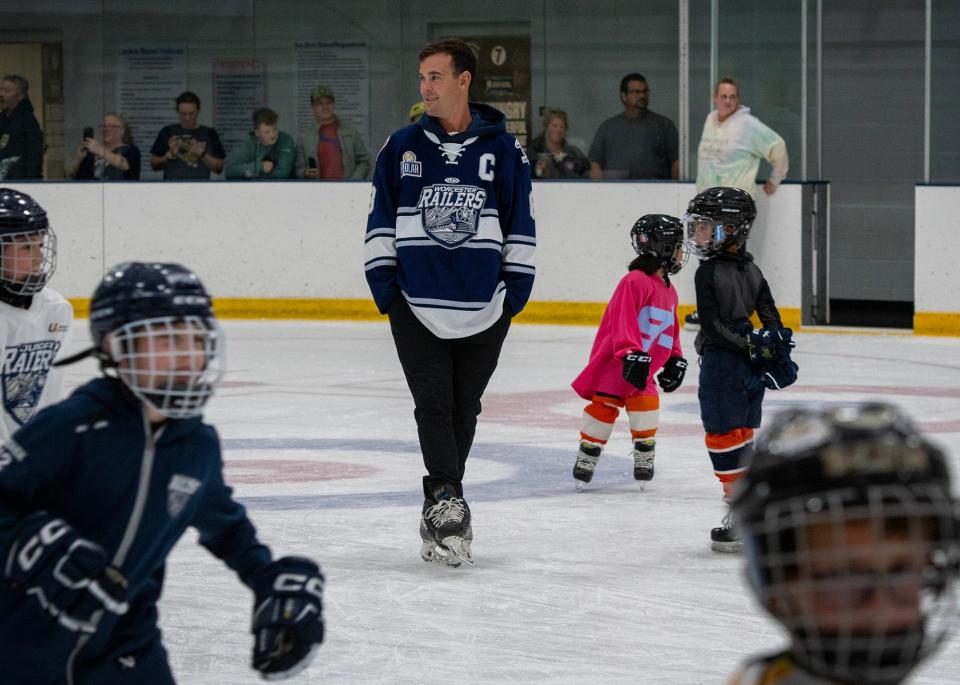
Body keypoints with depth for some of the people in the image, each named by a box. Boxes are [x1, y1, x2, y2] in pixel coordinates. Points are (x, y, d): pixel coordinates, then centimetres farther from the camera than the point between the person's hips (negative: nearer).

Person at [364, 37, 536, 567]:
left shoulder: (502, 149, 3)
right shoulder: (402, 147, 6)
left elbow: (520, 223, 8)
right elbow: (380, 219, 11)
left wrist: (518, 282, 3)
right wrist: (381, 275, 3)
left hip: (484, 306, 0)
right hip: (416, 304, 0)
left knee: (463, 409, 7)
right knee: (433, 405, -10)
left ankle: (439, 507, 17)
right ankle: (447, 504, -16)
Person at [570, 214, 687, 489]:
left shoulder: (669, 291, 11)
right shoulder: (634, 282, -18)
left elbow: (670, 329, 21)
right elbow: (623, 321, -25)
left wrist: (675, 360, 17)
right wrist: (632, 354, -32)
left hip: (644, 366, 7)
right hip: (614, 361, -7)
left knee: (646, 407, -3)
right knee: (604, 406, -3)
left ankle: (644, 456, 10)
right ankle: (587, 454, 9)